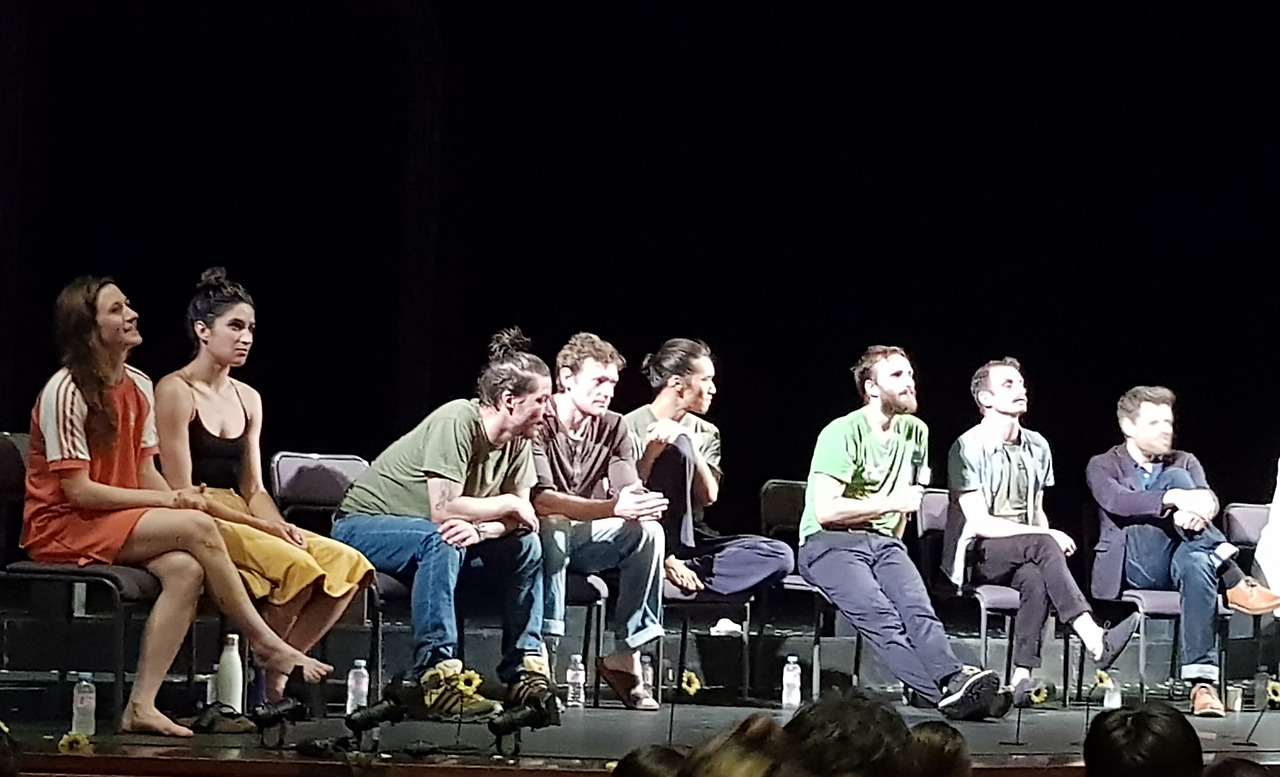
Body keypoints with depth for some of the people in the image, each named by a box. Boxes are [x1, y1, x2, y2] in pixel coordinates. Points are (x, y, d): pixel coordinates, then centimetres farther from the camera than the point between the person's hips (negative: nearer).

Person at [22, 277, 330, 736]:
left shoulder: (140, 388, 9)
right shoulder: (65, 392, -15)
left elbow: (147, 473, 9)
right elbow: (78, 490, -18)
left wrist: (179, 501, -14)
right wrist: (169, 501, -18)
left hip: (121, 524, 7)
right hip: (62, 527, -7)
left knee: (185, 569, -26)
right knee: (198, 527, -25)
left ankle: (141, 706, -27)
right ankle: (265, 644, -13)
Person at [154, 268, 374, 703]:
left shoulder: (247, 399, 18)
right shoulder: (175, 392, -6)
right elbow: (181, 492, -12)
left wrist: (279, 525, -6)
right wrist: (263, 526, -16)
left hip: (240, 518, 8)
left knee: (347, 564, -14)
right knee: (296, 565, -31)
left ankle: (282, 669, -12)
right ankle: (262, 676, -16)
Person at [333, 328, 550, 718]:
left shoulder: (518, 440, -2)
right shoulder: (457, 422, -27)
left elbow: (521, 515, -4)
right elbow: (443, 510, -34)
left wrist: (480, 529, -25)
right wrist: (506, 504, -20)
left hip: (430, 532, 8)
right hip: (363, 522, -8)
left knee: (526, 545, -4)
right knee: (440, 541, -37)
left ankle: (524, 667, -2)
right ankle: (438, 675, -39)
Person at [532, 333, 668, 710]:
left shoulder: (613, 428, 4)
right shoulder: (538, 425, -16)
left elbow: (629, 492, -3)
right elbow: (542, 500, -29)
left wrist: (642, 505, -30)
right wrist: (614, 508, -41)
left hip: (584, 537, 6)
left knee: (648, 532, -20)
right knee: (551, 530, -39)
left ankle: (624, 656, -17)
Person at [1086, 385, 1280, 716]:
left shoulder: (1185, 462, 24)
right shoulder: (1103, 466, 13)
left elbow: (1208, 499, 1)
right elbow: (1117, 502, -12)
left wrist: (1198, 509, -27)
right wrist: (1176, 498, -30)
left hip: (1178, 559, 3)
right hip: (1132, 563, -3)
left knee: (1195, 562, -39)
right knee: (1175, 478, -24)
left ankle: (1203, 682, -46)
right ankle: (1236, 584, -35)